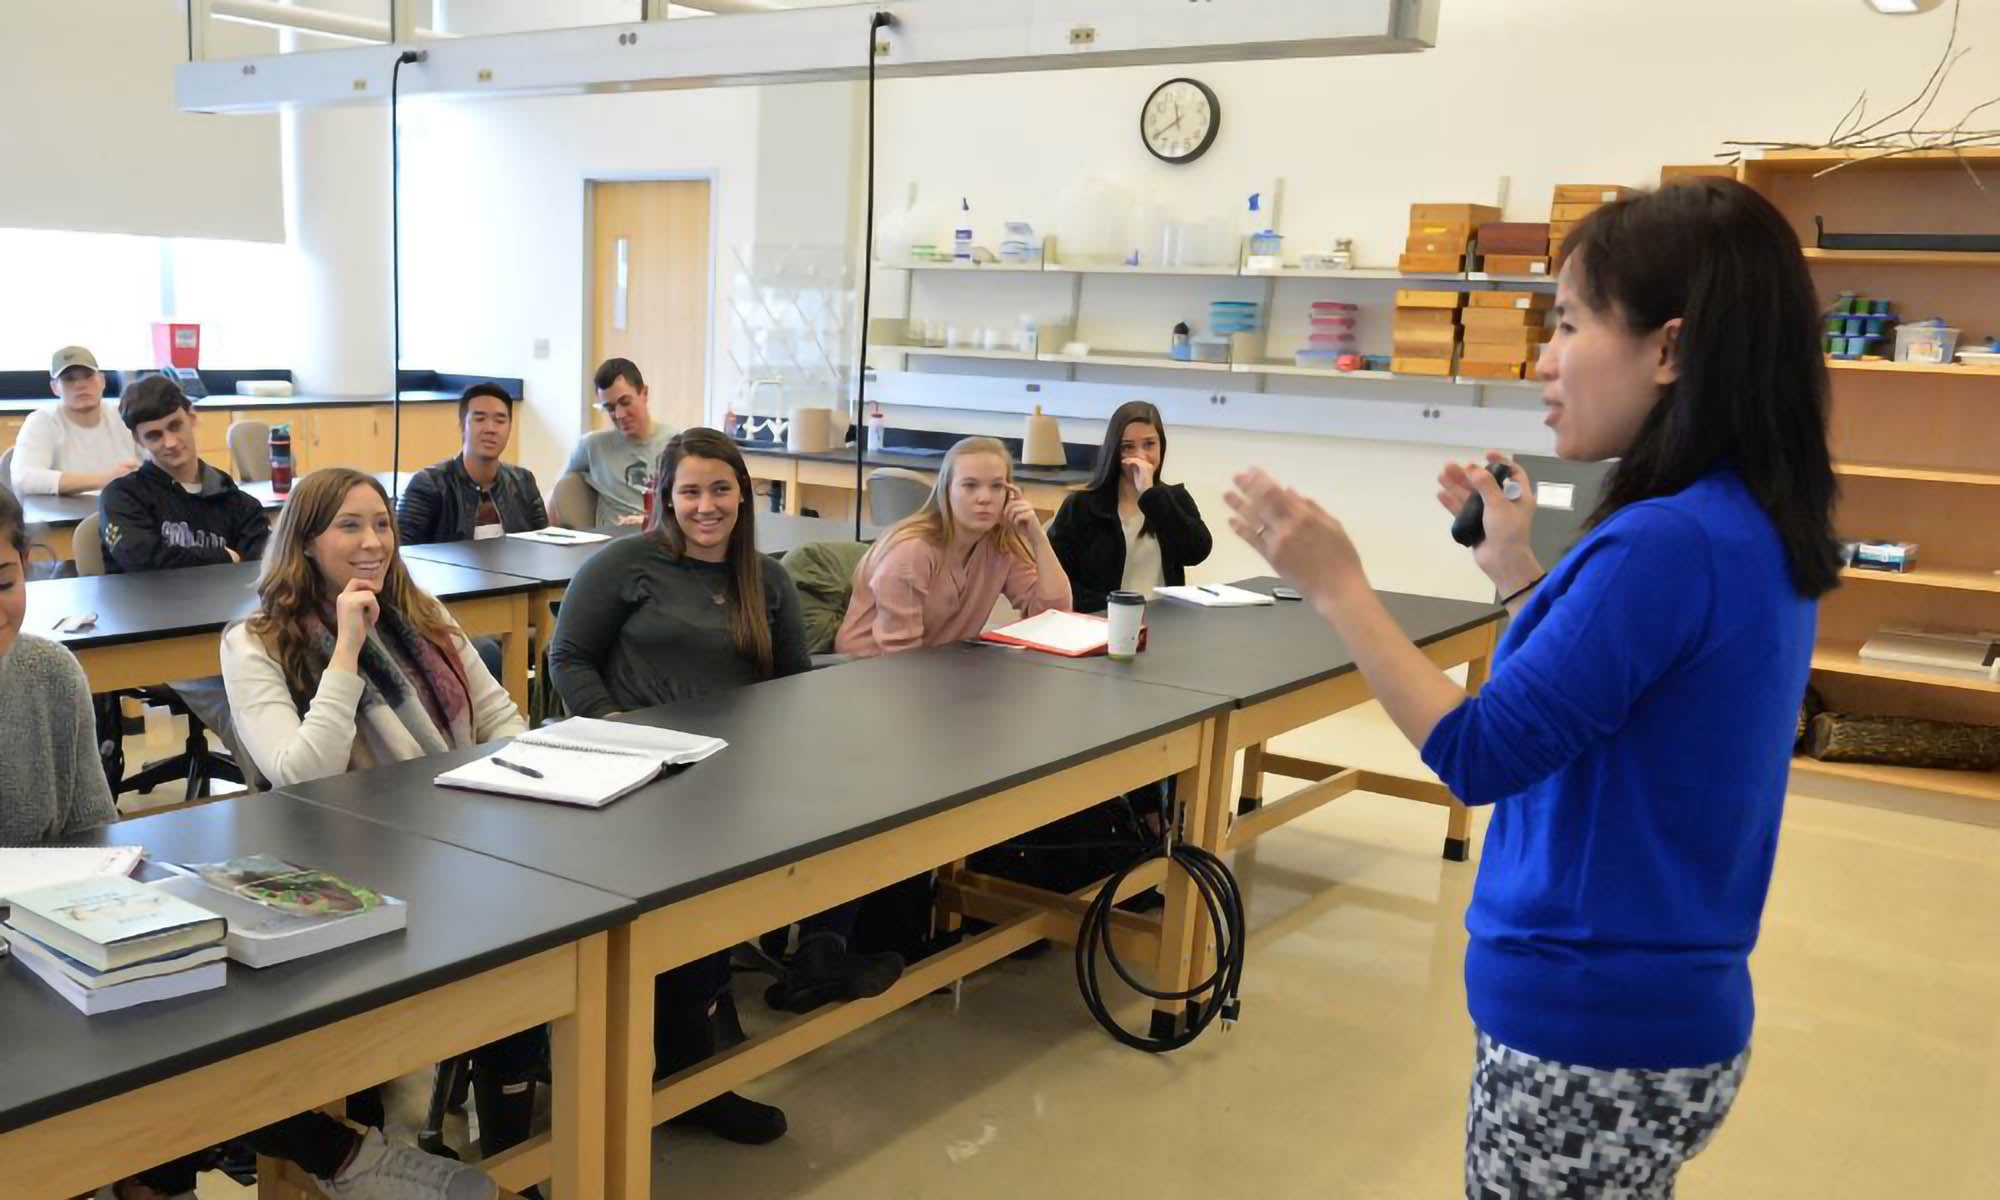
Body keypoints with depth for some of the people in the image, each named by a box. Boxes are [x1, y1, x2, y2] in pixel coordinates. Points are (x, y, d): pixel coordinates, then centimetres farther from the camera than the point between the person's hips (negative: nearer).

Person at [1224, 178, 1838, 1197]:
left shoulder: (1667, 541, -24)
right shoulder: (1752, 527, 5)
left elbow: (1482, 757, -21)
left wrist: (1335, 585, -18)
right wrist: (1519, 575, 10)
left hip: (1594, 1035, -9)